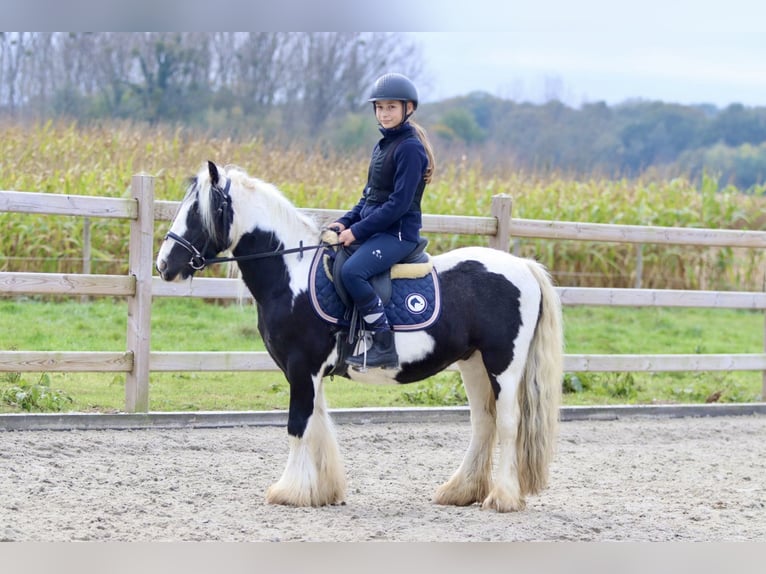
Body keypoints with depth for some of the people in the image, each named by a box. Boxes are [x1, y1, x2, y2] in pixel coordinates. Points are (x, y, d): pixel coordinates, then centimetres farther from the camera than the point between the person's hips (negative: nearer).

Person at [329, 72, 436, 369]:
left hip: (399, 233, -10)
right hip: (373, 229, 10)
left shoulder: (410, 148, -13)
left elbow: (399, 203, -19)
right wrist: (345, 222, 4)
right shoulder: (382, 146, 16)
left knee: (352, 270, -30)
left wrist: (357, 230, -19)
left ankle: (384, 345, -26)